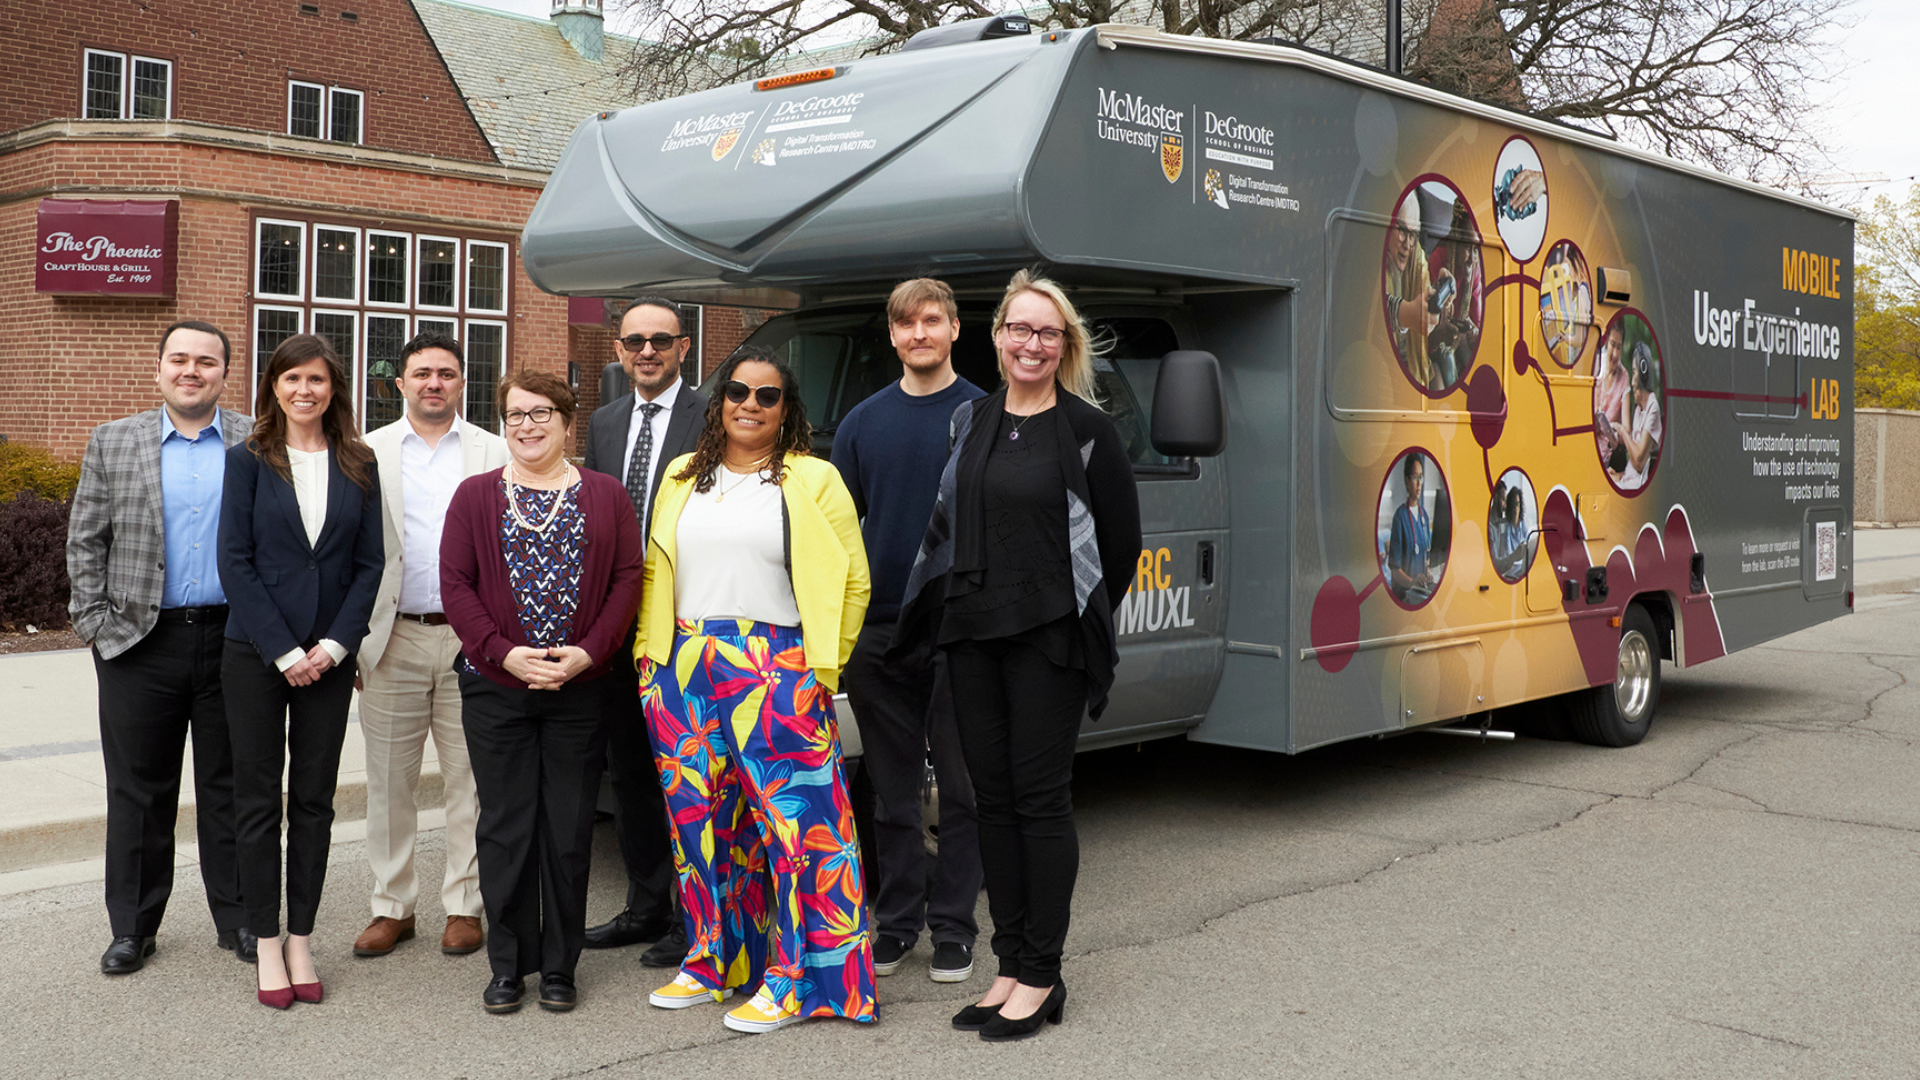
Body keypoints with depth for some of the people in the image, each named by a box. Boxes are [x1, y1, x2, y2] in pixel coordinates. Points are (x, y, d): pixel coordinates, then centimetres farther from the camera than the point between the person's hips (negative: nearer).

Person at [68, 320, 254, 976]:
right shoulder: (114, 443, 6)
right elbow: (84, 541, 7)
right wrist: (94, 622, 0)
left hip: (234, 640, 0)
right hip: (140, 644, 1)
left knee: (230, 786, 8)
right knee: (139, 791, 8)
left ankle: (237, 919, 19)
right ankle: (132, 927, 19)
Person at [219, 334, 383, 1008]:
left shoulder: (358, 466, 6)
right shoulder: (248, 461, 1)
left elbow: (370, 562, 4)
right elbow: (235, 561, -5)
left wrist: (335, 644, -8)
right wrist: (282, 651, -11)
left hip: (328, 657, 2)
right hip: (255, 653, -2)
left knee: (315, 799, 6)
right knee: (259, 798, 3)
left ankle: (301, 941, 15)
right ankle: (266, 946, 12)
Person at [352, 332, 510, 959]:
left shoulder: (496, 454, 6)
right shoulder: (367, 454, 8)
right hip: (392, 638, 1)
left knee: (469, 778, 4)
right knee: (389, 781, 7)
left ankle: (464, 906, 15)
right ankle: (392, 906, 19)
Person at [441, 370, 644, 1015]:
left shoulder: (606, 496, 6)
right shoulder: (476, 496, 6)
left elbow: (627, 579, 0)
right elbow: (455, 584, -1)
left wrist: (587, 653, -13)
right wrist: (504, 653, -13)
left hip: (579, 690, 0)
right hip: (495, 689, 0)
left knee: (569, 830, 5)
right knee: (505, 827, 5)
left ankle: (559, 966, 17)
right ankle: (508, 965, 18)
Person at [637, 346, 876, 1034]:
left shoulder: (814, 481, 3)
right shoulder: (683, 477, 16)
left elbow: (852, 580, 0)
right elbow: (654, 574, 19)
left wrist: (823, 667, -4)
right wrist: (651, 652, 10)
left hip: (775, 672, -4)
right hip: (682, 668, 4)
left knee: (791, 816, -6)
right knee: (697, 816, 8)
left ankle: (793, 981, 2)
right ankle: (712, 962, 22)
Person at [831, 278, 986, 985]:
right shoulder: (864, 422, 11)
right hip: (878, 629, 3)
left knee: (961, 787, 5)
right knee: (892, 788, 11)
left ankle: (952, 924, 15)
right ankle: (897, 919, 22)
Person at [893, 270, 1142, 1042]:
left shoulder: (1086, 430, -4)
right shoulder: (969, 422, 10)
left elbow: (1121, 541, -1)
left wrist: (1082, 622, 4)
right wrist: (949, 606, 9)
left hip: (1046, 637, -5)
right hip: (971, 632, 5)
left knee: (1041, 798, -1)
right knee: (993, 797, 9)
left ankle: (1042, 977, 9)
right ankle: (1010, 966, 19)